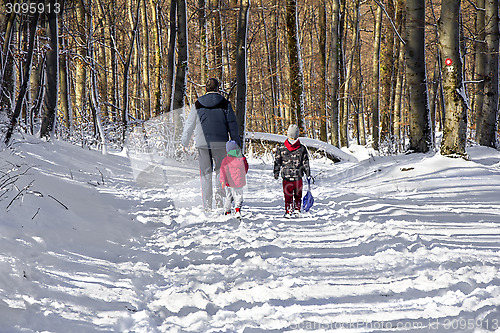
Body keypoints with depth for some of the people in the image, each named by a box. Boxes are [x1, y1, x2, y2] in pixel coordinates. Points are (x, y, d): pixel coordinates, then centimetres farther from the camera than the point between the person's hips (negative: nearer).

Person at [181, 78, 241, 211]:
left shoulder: (198, 104, 2)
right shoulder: (225, 104, -1)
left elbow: (190, 124, 8)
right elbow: (232, 124, 0)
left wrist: (185, 140, 19)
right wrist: (236, 141, 7)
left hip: (202, 143, 1)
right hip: (220, 142, -1)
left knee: (205, 173, 6)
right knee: (221, 170, 13)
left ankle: (207, 205, 4)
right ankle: (219, 197, -5)